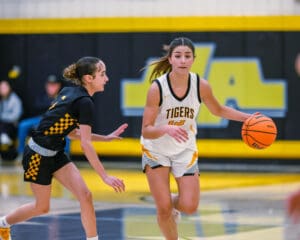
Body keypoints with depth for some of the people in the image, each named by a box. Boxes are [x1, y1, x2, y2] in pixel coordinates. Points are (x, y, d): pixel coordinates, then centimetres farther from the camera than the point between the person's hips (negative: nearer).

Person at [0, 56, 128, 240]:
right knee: (42, 207, 10)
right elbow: (86, 144, -24)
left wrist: (106, 138, 11)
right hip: (38, 155, -8)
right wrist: (105, 177, -24)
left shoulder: (69, 92, 4)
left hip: (56, 154, 8)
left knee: (85, 196, -4)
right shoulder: (85, 102, -21)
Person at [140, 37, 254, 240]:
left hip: (185, 149, 2)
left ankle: (174, 204, 31)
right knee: (164, 209, -8)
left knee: (190, 207, -5)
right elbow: (146, 131, -25)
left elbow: (219, 110, 5)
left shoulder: (201, 86, -16)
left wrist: (248, 118, -8)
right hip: (156, 149, -2)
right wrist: (166, 129, -45)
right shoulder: (157, 88, -25)